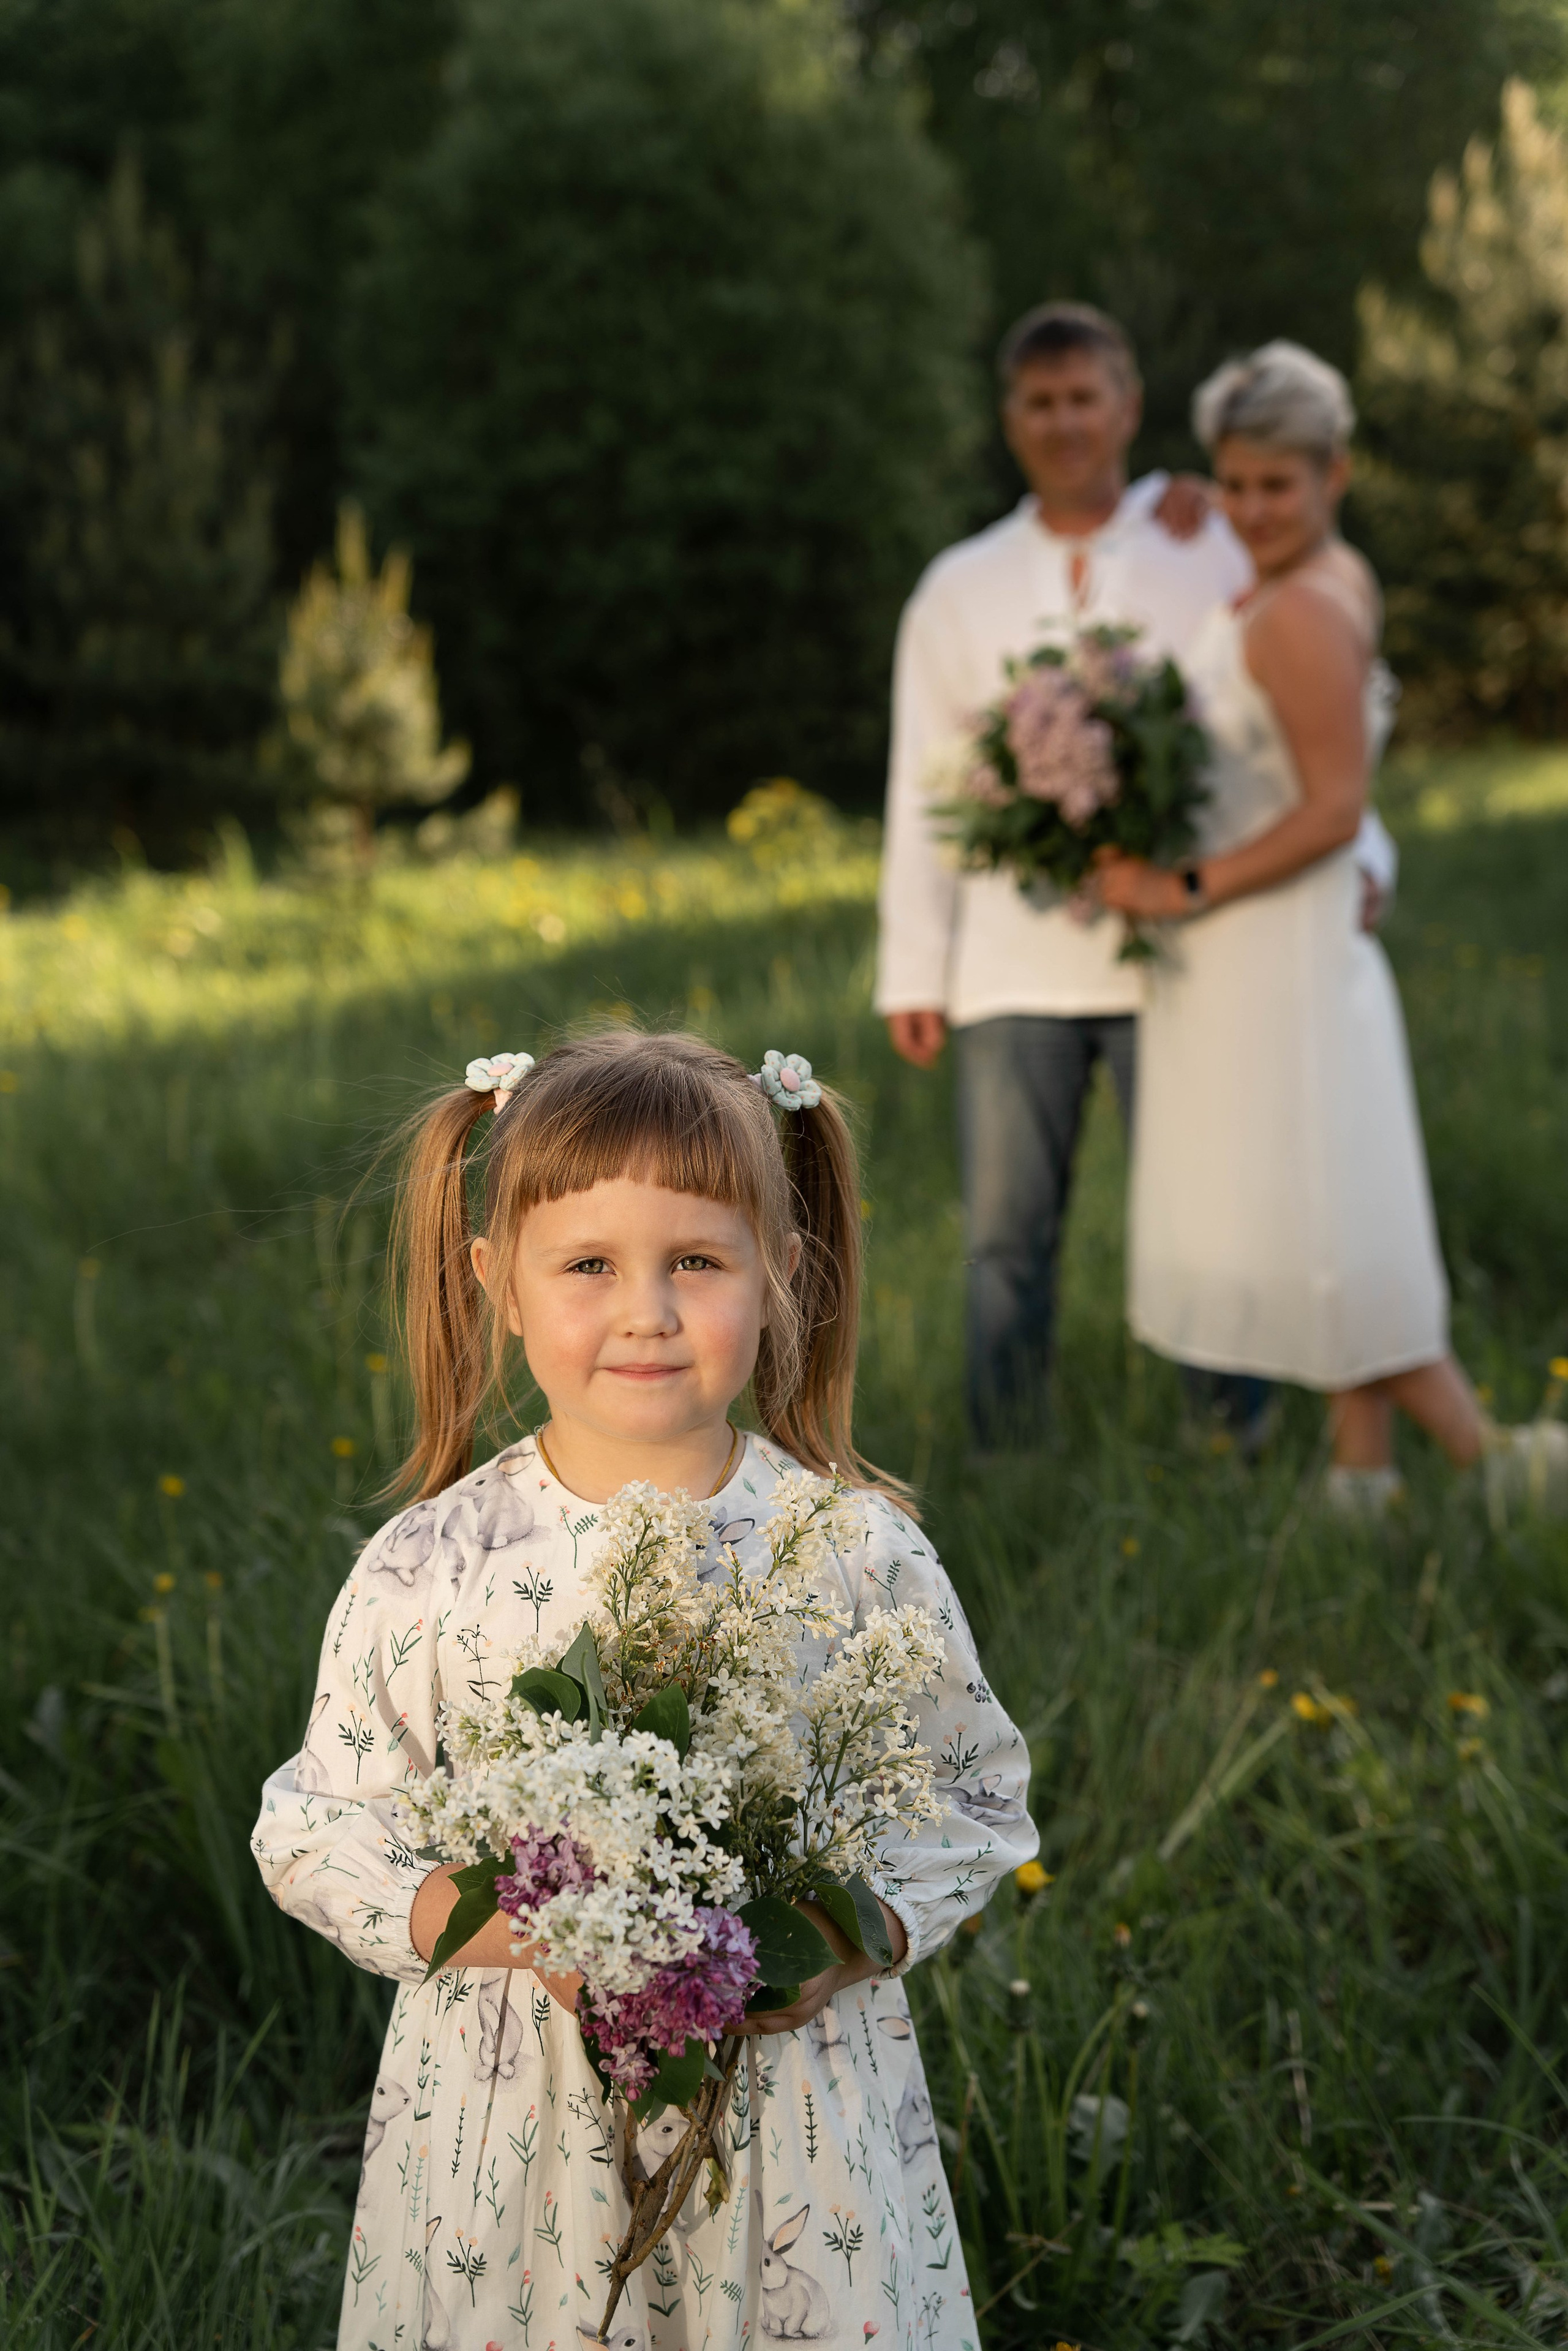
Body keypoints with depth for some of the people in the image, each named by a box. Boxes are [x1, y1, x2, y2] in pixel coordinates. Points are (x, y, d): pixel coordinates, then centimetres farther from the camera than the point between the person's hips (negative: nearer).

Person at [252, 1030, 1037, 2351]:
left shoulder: (861, 1554, -7)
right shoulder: (428, 1571, -8)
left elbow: (980, 1802, 2)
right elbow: (317, 1831, -2)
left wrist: (858, 1938, -15)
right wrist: (513, 1933, -17)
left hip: (795, 2111, 0)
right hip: (518, 2121, 0)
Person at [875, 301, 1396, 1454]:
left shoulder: (1216, 558, 7)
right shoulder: (959, 591, 13)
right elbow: (923, 787, 12)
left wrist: (1357, 852, -9)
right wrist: (914, 972, 6)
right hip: (1015, 962, 2)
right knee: (1007, 1237, 4)